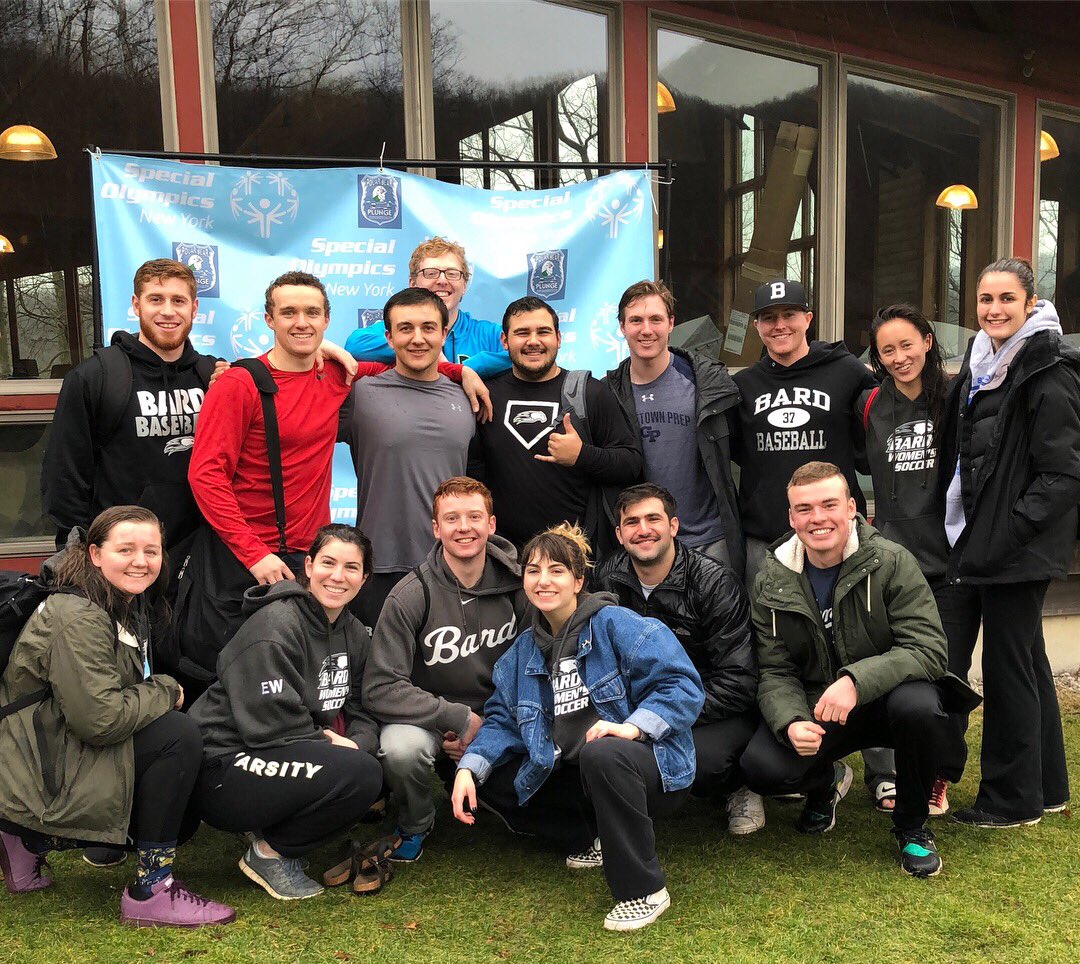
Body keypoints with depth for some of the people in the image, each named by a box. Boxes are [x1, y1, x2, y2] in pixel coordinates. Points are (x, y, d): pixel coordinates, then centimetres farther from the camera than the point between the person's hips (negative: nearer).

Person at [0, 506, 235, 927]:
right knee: (180, 735, -25)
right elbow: (100, 719, -29)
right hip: (39, 767, -10)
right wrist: (166, 692, -14)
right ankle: (150, 892, -16)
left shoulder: (130, 608, 9)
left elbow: (128, 693, 18)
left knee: (181, 819, 10)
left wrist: (161, 688, -3)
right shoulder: (76, 616, -22)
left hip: (68, 751, 10)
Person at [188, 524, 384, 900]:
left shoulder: (354, 633, 9)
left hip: (290, 762, 9)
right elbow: (273, 727, -22)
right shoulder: (275, 626, -18)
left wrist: (358, 742, -14)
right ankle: (268, 852, -5)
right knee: (361, 774, -26)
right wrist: (334, 744, -17)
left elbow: (362, 712, 7)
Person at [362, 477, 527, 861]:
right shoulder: (411, 595, -16)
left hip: (498, 719, 4)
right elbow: (380, 688, -19)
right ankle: (415, 825, 1)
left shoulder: (517, 584, -7)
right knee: (401, 747, -36)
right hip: (429, 720, -3)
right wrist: (460, 719, -21)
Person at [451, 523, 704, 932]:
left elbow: (682, 684, -18)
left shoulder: (615, 624, -11)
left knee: (601, 754, -38)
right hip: (576, 776, 7)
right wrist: (469, 768, -11)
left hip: (650, 768, -7)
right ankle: (594, 839, 11)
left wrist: (633, 726, -32)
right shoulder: (523, 650, 10)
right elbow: (502, 720, 6)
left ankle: (645, 890, -20)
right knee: (493, 780, 1)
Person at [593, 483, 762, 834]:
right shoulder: (607, 581, -1)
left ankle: (736, 788, 3)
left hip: (720, 712, -5)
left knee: (700, 757, -36)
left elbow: (739, 682, -19)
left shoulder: (715, 582, -15)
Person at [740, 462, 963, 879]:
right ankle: (827, 781, 15)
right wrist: (791, 723, -26)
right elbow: (776, 672, -4)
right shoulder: (772, 582, -5)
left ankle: (912, 826, -5)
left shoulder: (892, 562, -14)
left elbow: (929, 649, -21)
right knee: (760, 767, -25)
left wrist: (856, 680, -36)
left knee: (917, 704, -36)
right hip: (812, 708, 2)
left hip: (884, 699, -1)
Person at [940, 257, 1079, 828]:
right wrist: (967, 536, 14)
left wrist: (1007, 534, -19)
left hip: (1018, 550, -9)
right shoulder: (980, 367, 13)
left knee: (1008, 667, 0)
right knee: (1026, 662, 17)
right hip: (978, 544, 9)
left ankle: (1013, 798, 15)